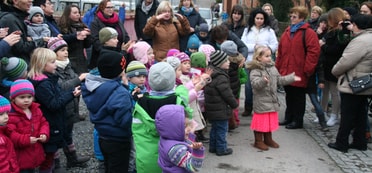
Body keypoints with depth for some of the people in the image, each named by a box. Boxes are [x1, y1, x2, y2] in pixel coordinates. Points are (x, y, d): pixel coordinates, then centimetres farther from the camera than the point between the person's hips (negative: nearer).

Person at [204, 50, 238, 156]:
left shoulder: (211, 75, 8)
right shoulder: (221, 77, -23)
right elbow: (227, 94, -20)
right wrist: (234, 104, -4)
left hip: (212, 109, 9)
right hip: (221, 110, -9)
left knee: (215, 128, 20)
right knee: (222, 129, 3)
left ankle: (213, 147, 30)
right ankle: (221, 149, 12)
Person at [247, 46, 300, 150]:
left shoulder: (272, 68, 10)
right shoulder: (255, 71, -15)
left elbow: (279, 80, 18)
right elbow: (255, 84, -28)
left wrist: (291, 78, 15)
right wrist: (263, 81, -46)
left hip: (272, 101, 7)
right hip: (261, 102, -7)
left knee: (270, 121, 17)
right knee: (261, 122, 2)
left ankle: (268, 139, 31)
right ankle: (258, 141, 15)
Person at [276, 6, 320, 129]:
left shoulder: (308, 33, -8)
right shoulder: (287, 32, 13)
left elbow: (313, 52, -15)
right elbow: (281, 51, 14)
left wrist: (307, 69, -17)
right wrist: (278, 67, 10)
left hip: (299, 74, -6)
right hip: (286, 73, 6)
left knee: (298, 97, 5)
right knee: (289, 96, 16)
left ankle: (298, 121, 15)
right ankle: (289, 118, 28)